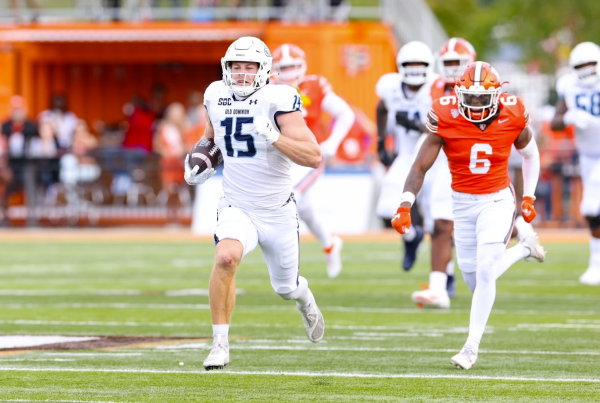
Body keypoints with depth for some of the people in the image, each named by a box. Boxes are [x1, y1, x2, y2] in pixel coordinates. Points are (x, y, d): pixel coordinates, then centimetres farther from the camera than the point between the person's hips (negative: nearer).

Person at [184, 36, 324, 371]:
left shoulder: (278, 101, -17)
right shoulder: (217, 97, -3)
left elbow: (314, 157, -23)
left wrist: (273, 136, -34)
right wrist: (202, 165, 3)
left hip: (277, 212, -1)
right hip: (237, 208, 1)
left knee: (286, 287, 15)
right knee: (226, 257, -30)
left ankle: (305, 300, 56)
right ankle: (220, 344, -20)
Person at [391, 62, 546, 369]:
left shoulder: (512, 116, -12)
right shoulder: (446, 118, -16)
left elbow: (531, 155, 9)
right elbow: (420, 167, -12)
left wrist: (528, 197, 8)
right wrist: (404, 207, -23)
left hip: (497, 200, -2)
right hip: (462, 203, 2)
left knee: (484, 272, -15)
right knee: (474, 279, 5)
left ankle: (472, 347, -4)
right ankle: (524, 248, 33)